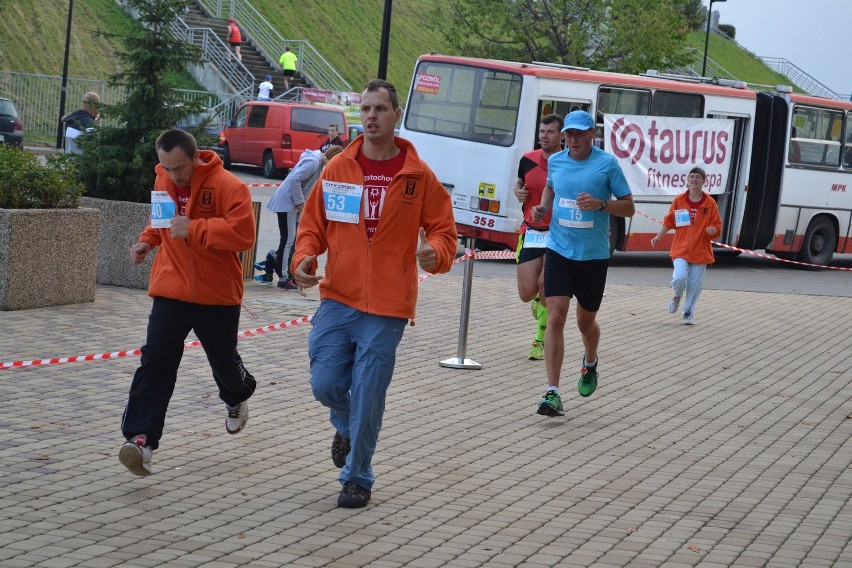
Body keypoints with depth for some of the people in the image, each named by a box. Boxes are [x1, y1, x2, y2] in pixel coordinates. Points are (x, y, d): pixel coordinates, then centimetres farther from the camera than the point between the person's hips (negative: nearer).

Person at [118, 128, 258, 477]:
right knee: (155, 362, -11)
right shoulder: (163, 183, 4)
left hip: (218, 294, -3)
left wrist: (194, 229, -29)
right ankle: (141, 439, -18)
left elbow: (243, 234, -26)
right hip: (171, 290, 3)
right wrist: (148, 239, 6)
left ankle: (237, 398, 52)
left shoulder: (227, 186, -16)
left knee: (224, 360, 17)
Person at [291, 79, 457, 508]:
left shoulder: (418, 176, -1)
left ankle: (357, 477, 17)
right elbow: (313, 224, 10)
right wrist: (304, 258, -10)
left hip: (387, 308, -2)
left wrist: (435, 253, -18)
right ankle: (346, 428, 33)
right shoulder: (337, 168, 4)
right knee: (326, 383, -2)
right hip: (337, 298, 2)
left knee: (367, 398, -1)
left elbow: (443, 230, 5)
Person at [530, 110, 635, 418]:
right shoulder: (555, 161, 3)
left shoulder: (607, 164, -7)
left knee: (586, 322, 13)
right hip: (559, 251, 2)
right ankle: (552, 393, -14)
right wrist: (542, 207, 6)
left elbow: (629, 207, -4)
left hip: (593, 255, -1)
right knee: (555, 317, -12)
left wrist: (601, 204, -21)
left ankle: (590, 364, 48)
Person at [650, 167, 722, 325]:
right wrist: (658, 237, 6)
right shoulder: (679, 200, 2)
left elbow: (717, 226, 3)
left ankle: (689, 313, 21)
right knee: (679, 277, -20)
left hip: (700, 251, 0)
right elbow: (669, 222, 11)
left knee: (695, 285, 2)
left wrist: (712, 230, -19)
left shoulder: (710, 203, -1)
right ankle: (677, 297, 13)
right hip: (681, 249, 0)